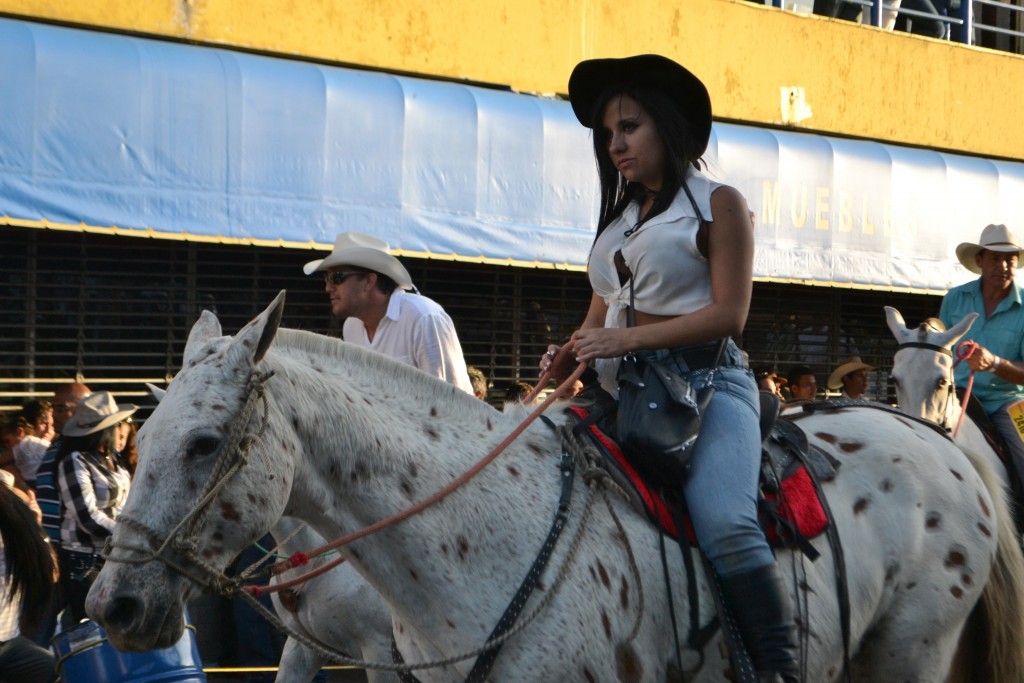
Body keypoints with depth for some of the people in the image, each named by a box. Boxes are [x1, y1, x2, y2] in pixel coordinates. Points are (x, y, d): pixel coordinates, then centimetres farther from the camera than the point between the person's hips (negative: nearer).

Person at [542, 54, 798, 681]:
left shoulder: (718, 204, 2)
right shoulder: (620, 218, 21)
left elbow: (728, 313, -9)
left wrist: (628, 339, -18)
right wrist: (567, 358, -2)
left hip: (706, 381, -7)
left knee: (724, 523, -30)